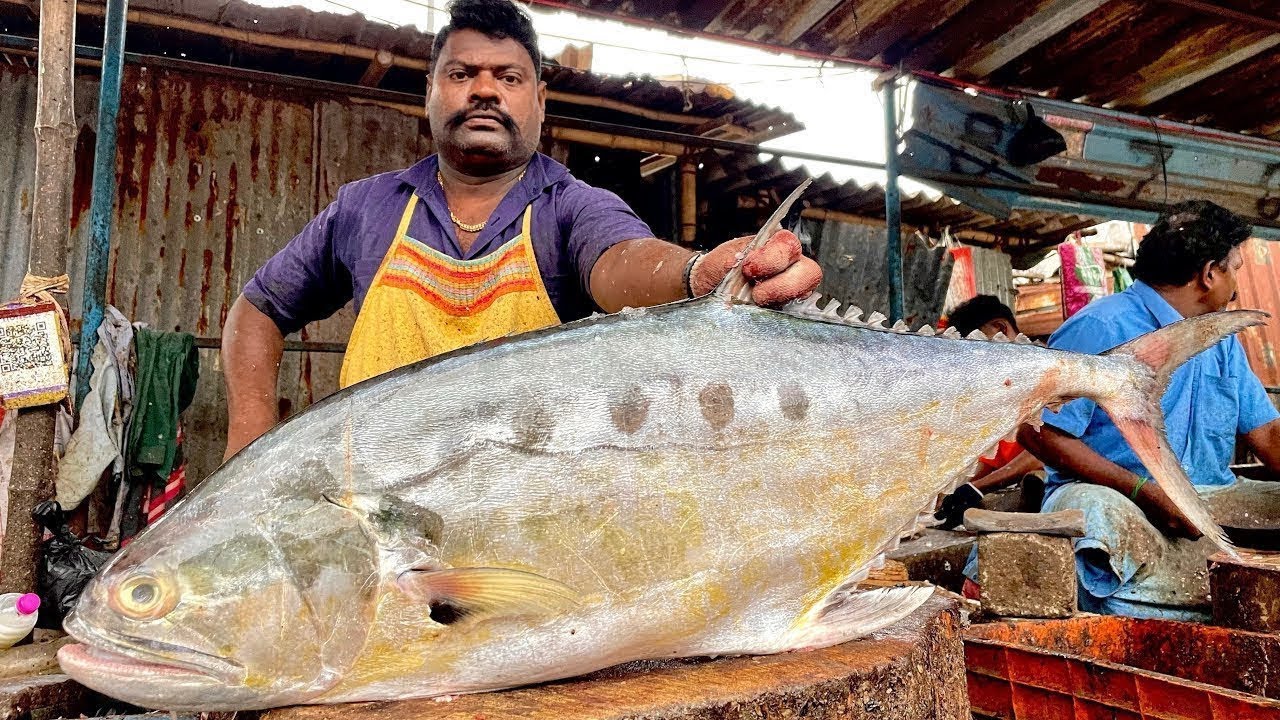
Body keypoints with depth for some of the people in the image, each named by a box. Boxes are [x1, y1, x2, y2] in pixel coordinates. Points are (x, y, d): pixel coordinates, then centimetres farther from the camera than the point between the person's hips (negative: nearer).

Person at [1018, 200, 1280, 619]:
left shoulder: (1222, 339, 20)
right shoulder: (1100, 328, -9)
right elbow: (1038, 433, -16)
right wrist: (1144, 492, -20)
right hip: (1113, 495, -7)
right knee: (1098, 510, -38)